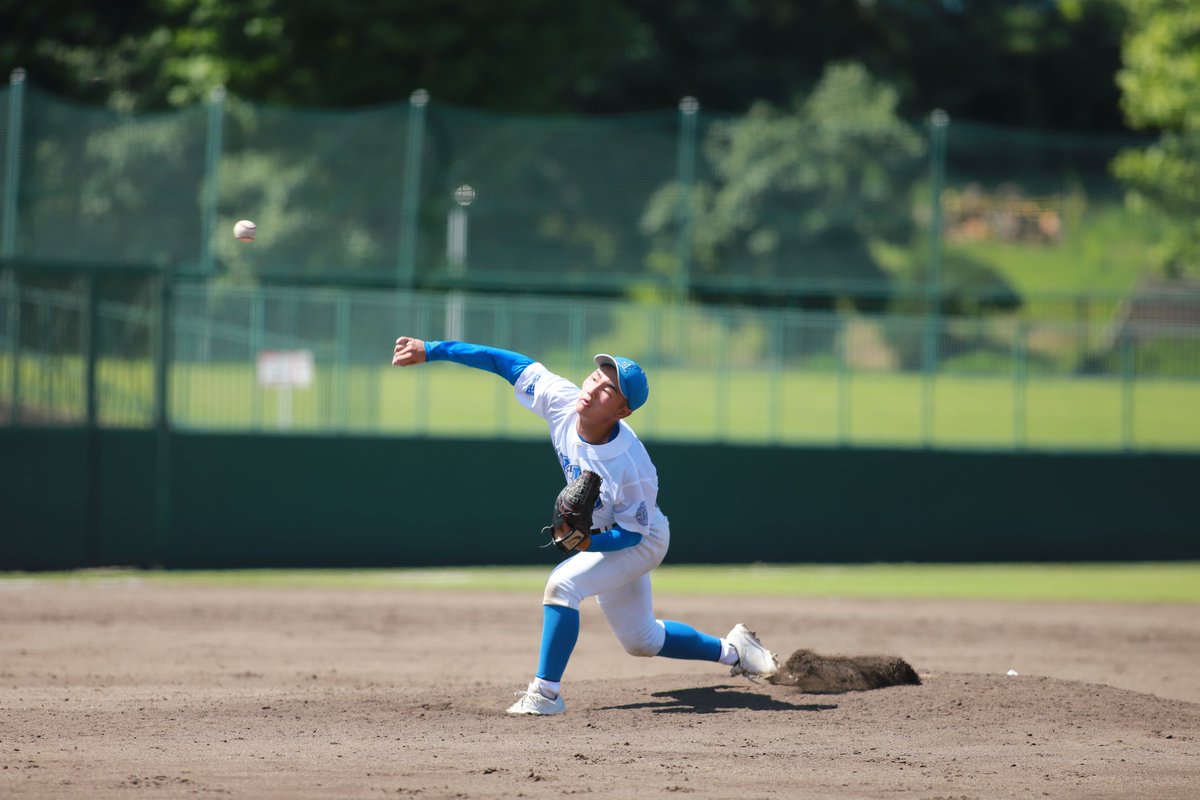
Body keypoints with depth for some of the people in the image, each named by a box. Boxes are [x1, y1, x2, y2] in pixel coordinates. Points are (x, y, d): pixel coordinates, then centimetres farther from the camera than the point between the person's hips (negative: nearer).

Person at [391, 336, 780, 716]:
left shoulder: (631, 467, -38)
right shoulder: (562, 401, -25)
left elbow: (633, 532, -25)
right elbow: (511, 364, -17)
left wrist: (588, 541, -44)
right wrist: (430, 350, -18)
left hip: (641, 542, -7)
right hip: (595, 535, 7)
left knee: (562, 584, -28)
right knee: (641, 640, 19)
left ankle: (546, 691, -18)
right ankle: (731, 650, 41)